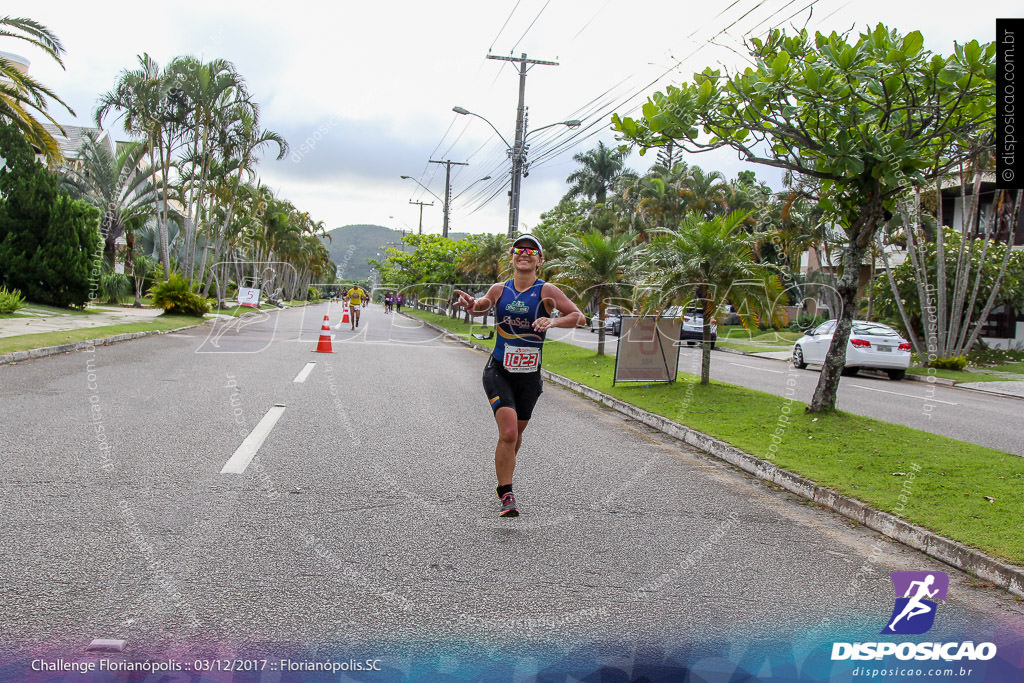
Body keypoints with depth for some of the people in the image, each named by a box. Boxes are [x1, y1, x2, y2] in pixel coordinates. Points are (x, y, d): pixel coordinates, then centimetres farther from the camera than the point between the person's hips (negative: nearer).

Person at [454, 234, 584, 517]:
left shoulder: (546, 291, -6)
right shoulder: (499, 289, 1)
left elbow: (579, 317, -9)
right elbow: (483, 305, 23)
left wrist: (553, 321, -26)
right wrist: (471, 305, 0)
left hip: (529, 375, 1)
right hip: (499, 371, -1)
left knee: (516, 433, 15)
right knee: (508, 433, -17)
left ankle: (503, 481, 43)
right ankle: (506, 495, -5)